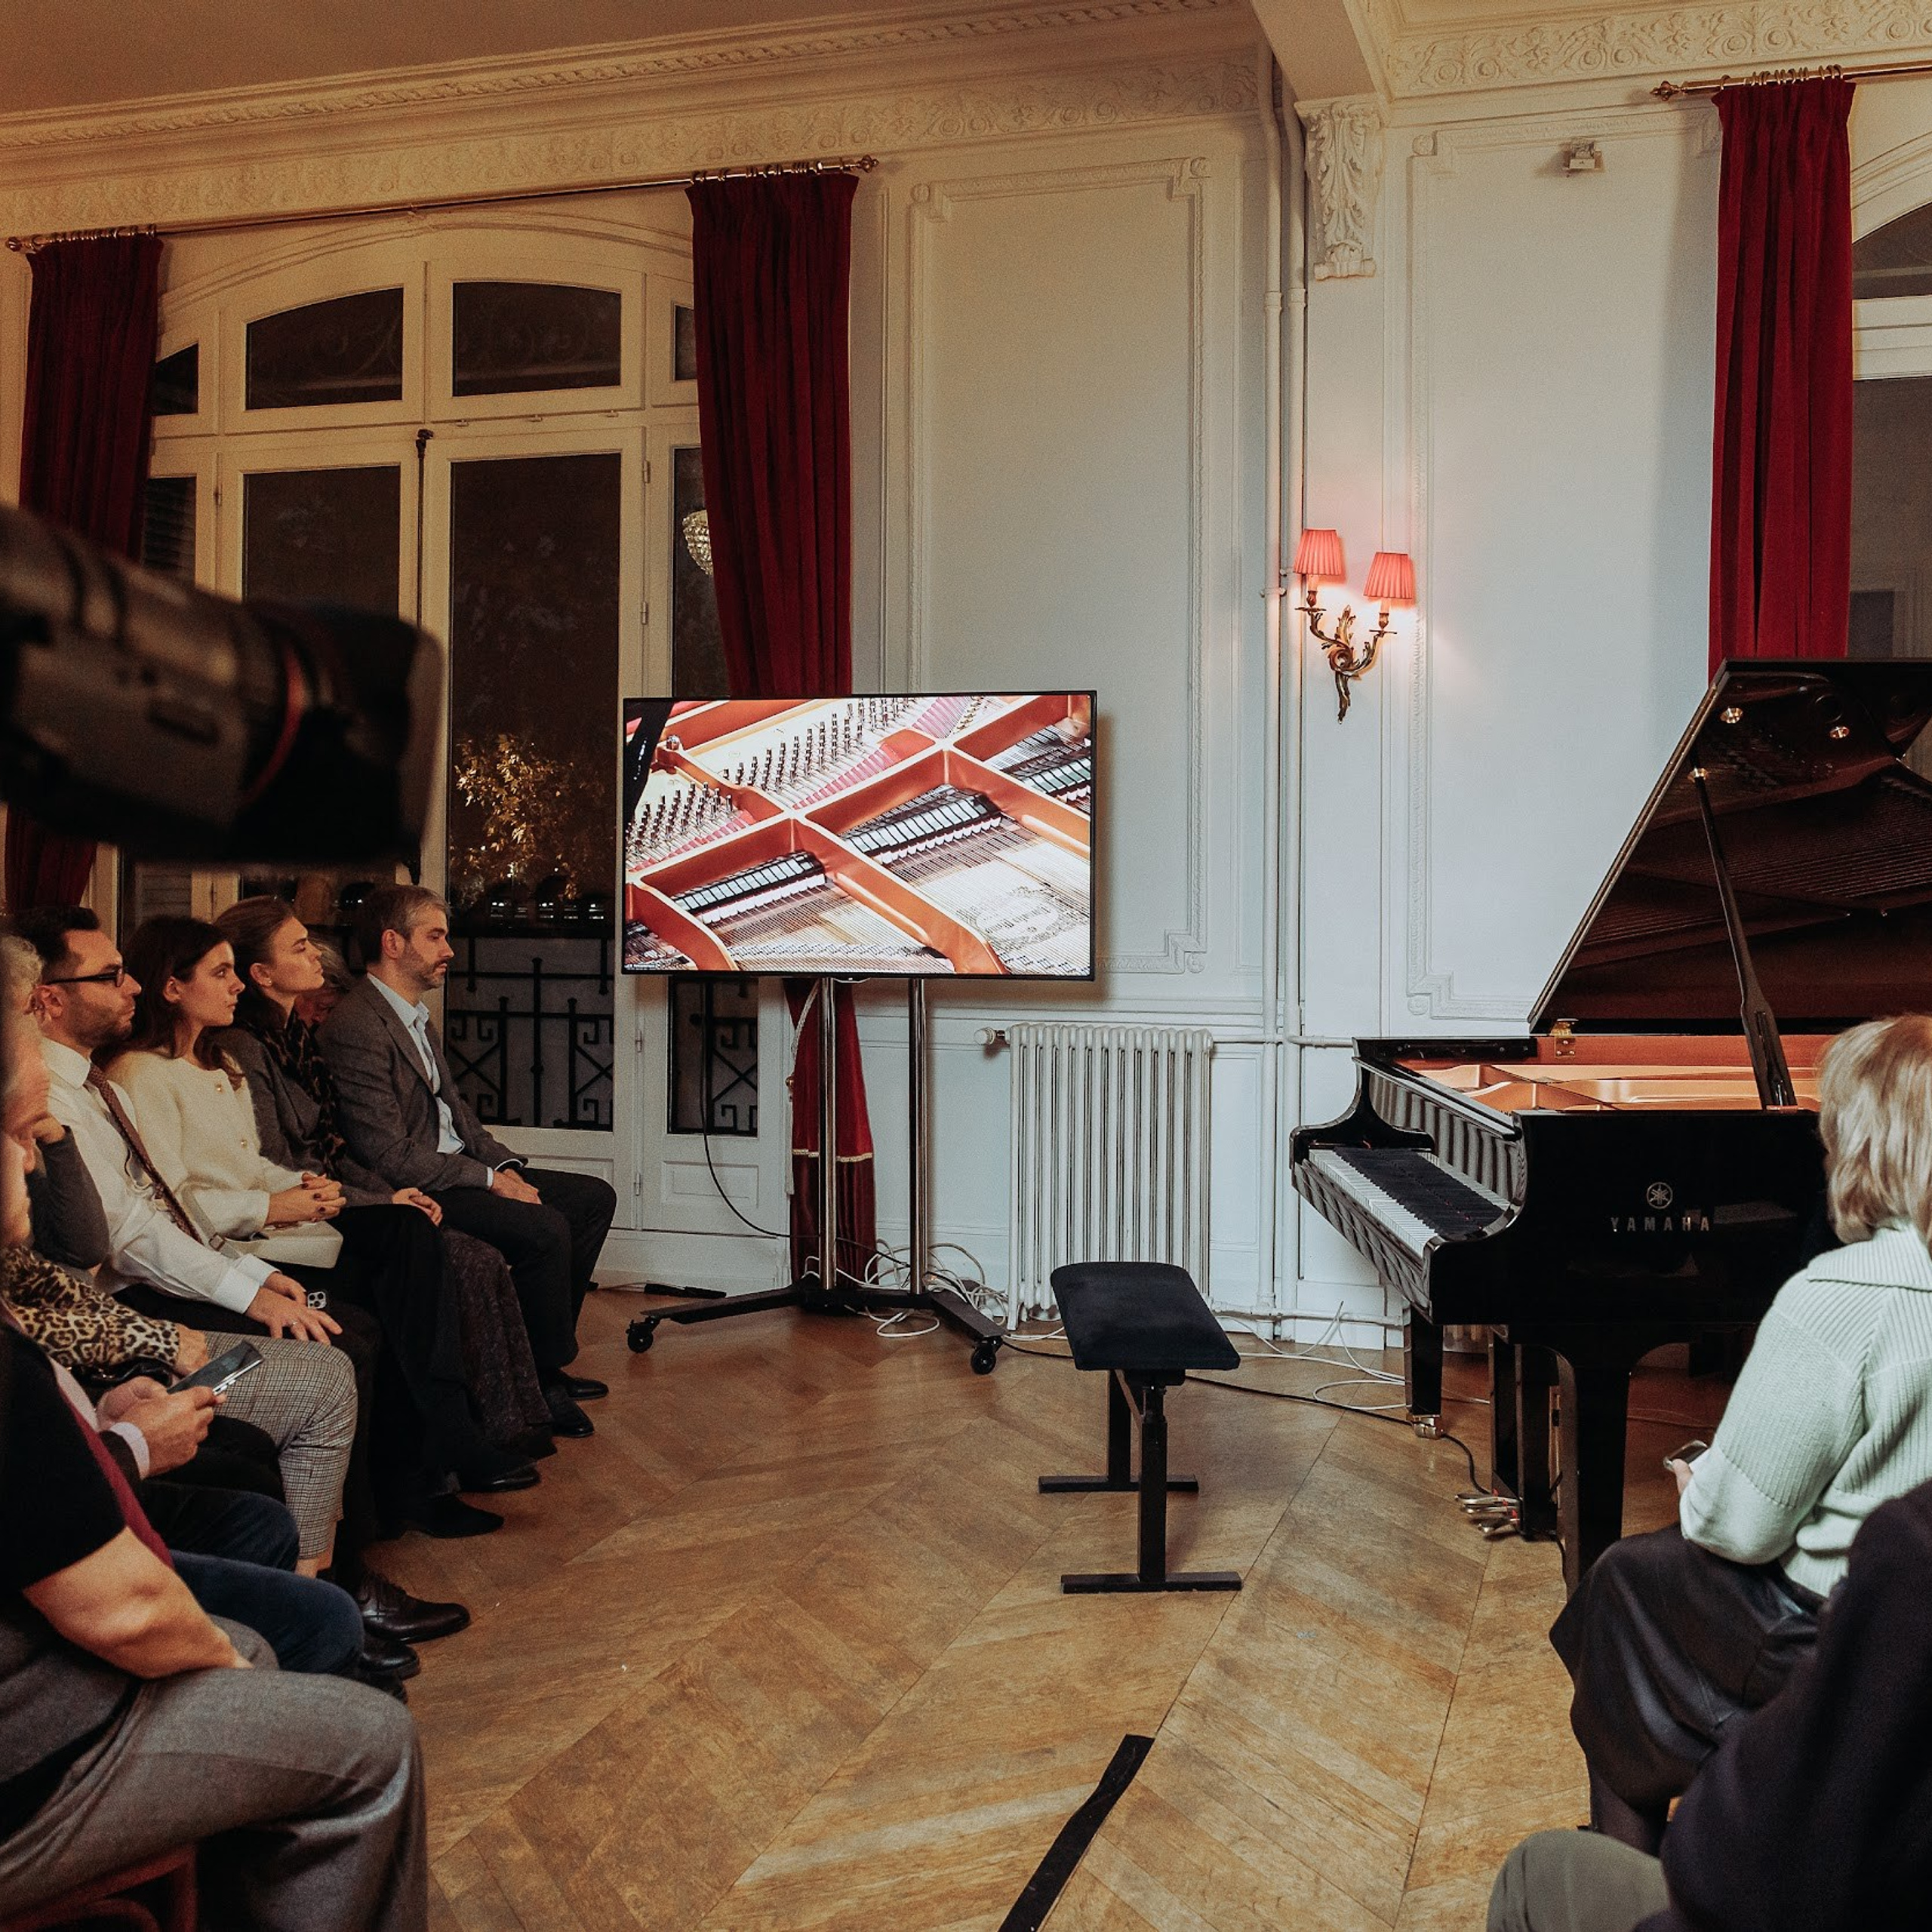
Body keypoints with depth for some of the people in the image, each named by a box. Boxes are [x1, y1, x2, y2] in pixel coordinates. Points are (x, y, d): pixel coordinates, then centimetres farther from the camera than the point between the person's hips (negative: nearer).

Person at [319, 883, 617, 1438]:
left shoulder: (417, 1017, 15)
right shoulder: (356, 1027, -18)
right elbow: (390, 1155, -23)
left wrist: (506, 1165, 3)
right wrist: (490, 1181, -18)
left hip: (455, 1170, 11)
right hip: (411, 1192, -11)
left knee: (593, 1196, 6)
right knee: (544, 1227, -27)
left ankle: (546, 1357, 10)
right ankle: (543, 1379, -8)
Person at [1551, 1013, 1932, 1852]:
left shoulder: (1836, 1300, -28)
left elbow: (1742, 1524, -21)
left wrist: (1698, 1482, 2)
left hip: (1841, 1644, -7)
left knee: (1627, 1577, 16)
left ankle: (1628, 1854, 30)